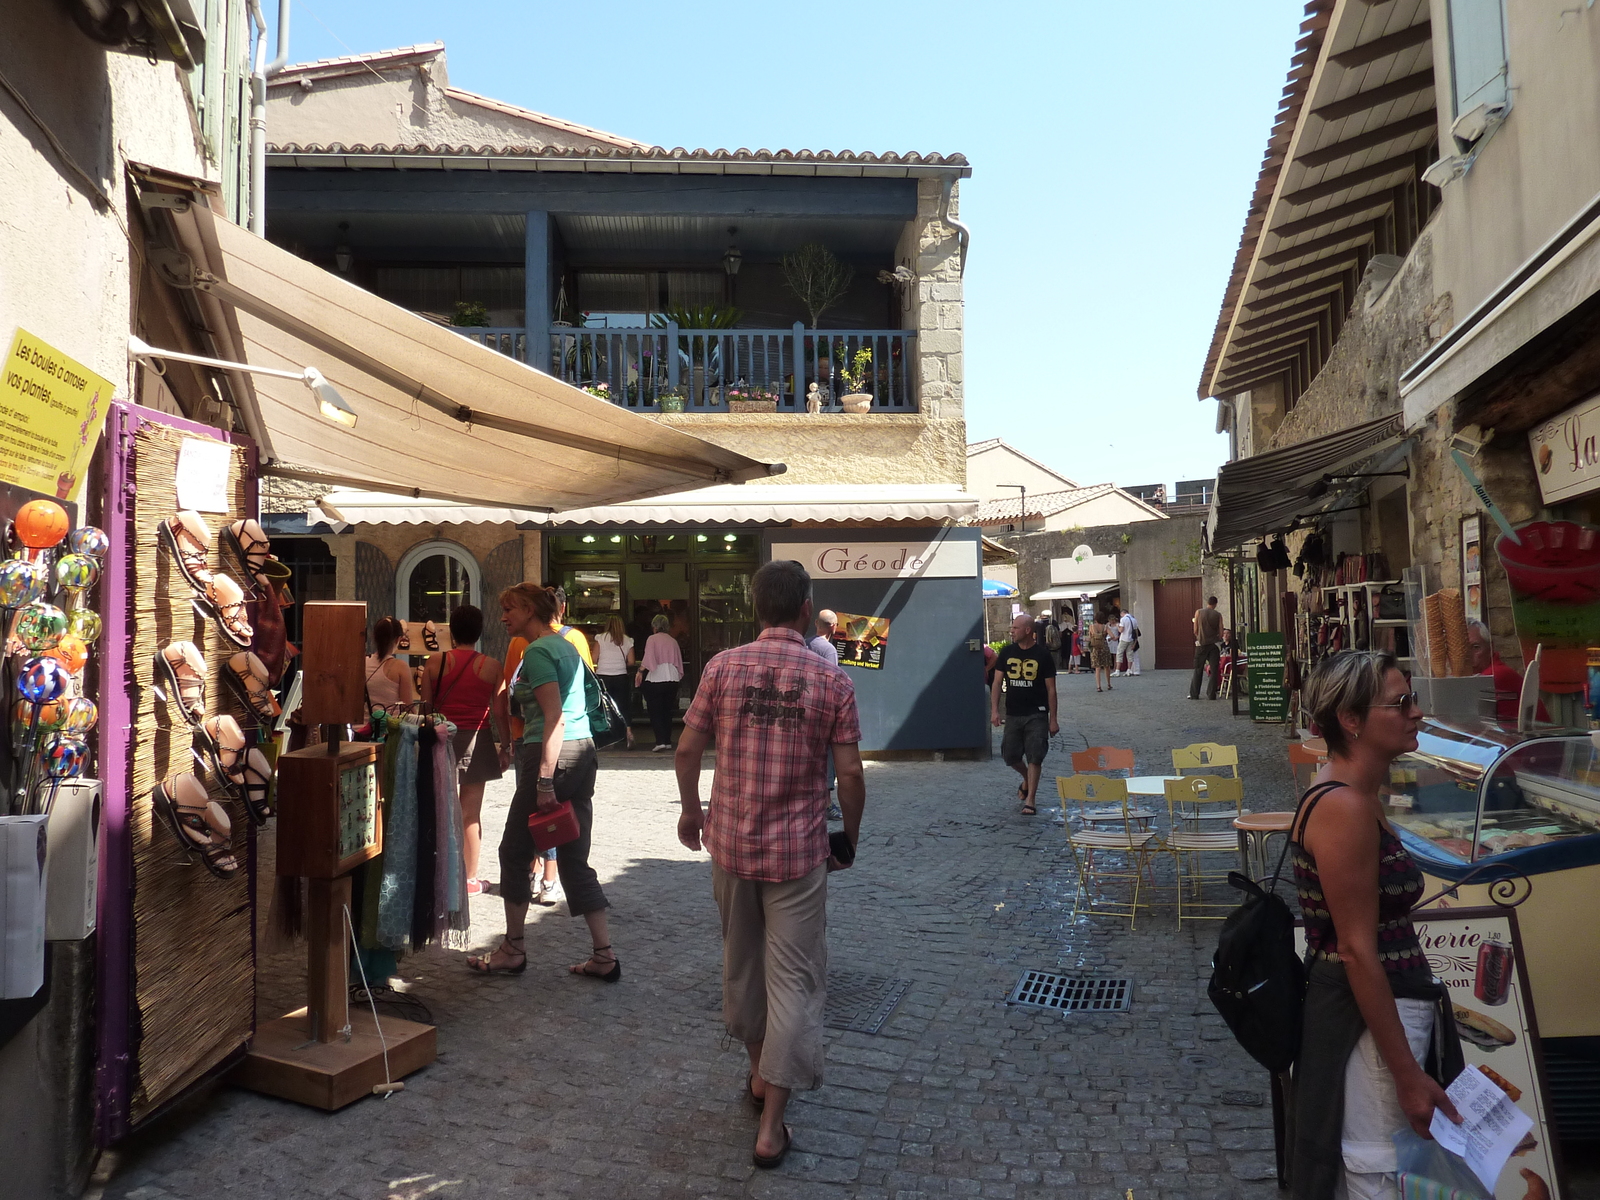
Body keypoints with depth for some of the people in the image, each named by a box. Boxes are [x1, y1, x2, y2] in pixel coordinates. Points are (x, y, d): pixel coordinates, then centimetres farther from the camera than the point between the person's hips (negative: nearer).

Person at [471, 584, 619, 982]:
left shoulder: (537, 652, -10)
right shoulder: (566, 646, 17)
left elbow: (554, 718, -19)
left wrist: (544, 782, -21)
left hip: (553, 755, -9)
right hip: (584, 752, 9)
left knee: (515, 852, 8)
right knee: (574, 860, 10)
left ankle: (512, 951, 20)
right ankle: (605, 956, 10)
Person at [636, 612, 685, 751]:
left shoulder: (652, 639, -2)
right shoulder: (673, 641, 12)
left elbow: (648, 658, -14)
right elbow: (679, 661, 14)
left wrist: (640, 671, -14)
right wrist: (679, 675, 22)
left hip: (656, 679, -5)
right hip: (672, 679, 5)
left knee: (655, 711, 0)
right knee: (667, 711, 14)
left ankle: (660, 741, -12)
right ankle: (668, 741, 14)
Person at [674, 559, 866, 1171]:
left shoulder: (722, 667, -5)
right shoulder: (832, 680, -9)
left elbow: (687, 750, -1)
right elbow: (850, 773, -8)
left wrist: (690, 812, 15)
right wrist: (850, 837, 7)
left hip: (731, 844, 3)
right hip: (798, 851, -2)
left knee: (741, 961, 22)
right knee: (794, 980, 7)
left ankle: (759, 1073, 41)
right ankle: (771, 1126, 9)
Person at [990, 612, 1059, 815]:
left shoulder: (1042, 655, -5)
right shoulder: (1007, 652, 3)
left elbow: (1051, 689, -2)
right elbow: (997, 682, 4)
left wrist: (1053, 719, -4)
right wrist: (994, 710, -7)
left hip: (1036, 715, -3)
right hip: (1012, 714, 4)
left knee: (1034, 758, -4)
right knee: (1010, 756, 8)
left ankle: (1030, 800, 4)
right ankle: (1027, 779, 38)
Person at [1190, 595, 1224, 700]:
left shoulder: (1199, 612, -1)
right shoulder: (1218, 615, -1)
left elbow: (1195, 630, -1)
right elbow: (1221, 633, -2)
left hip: (1202, 644, 0)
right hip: (1214, 644, 0)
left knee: (1198, 670, 8)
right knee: (1214, 670, 5)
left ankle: (1194, 694, 8)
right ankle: (1211, 694, 2)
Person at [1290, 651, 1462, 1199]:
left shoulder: (1356, 796, 7)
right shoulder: (1345, 809, -23)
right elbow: (1357, 951, -23)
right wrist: (1407, 1073, -18)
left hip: (1386, 1004, 10)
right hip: (1367, 1016, -10)